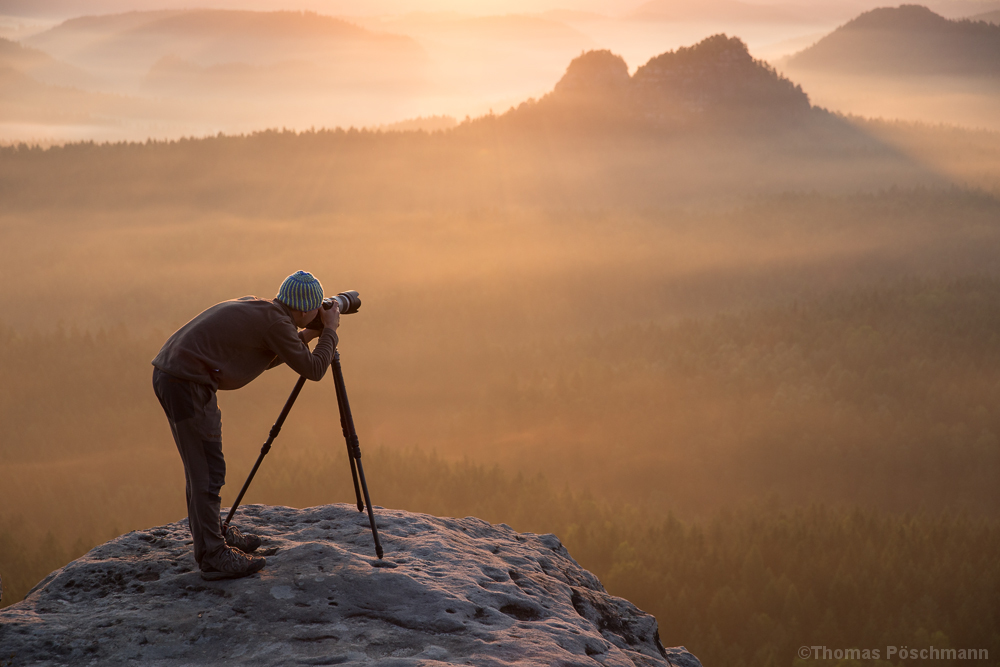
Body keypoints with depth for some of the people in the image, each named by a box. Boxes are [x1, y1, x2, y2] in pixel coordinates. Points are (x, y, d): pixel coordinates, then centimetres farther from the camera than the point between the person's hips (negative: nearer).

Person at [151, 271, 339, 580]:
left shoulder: (253, 308, 18)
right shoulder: (276, 323, -10)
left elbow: (265, 360, 31)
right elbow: (314, 370, -4)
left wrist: (304, 338, 27)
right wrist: (330, 331, 9)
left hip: (169, 375, 10)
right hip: (187, 382, -10)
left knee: (202, 465, 21)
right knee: (207, 471, -4)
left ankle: (214, 535, 33)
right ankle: (213, 557, 0)